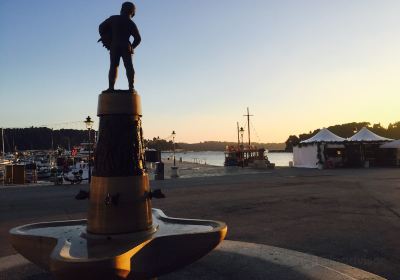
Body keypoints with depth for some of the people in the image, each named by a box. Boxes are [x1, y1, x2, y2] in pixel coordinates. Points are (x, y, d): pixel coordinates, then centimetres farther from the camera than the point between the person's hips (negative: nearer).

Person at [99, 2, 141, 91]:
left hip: (114, 46, 1)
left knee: (113, 66, 0)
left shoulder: (114, 18, 5)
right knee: (129, 66, -2)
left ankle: (111, 87, -11)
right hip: (126, 47, -1)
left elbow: (101, 27, 7)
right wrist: (132, 47, 13)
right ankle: (131, 87, -15)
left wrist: (105, 38, 16)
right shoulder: (131, 24, 2)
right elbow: (138, 38, 0)